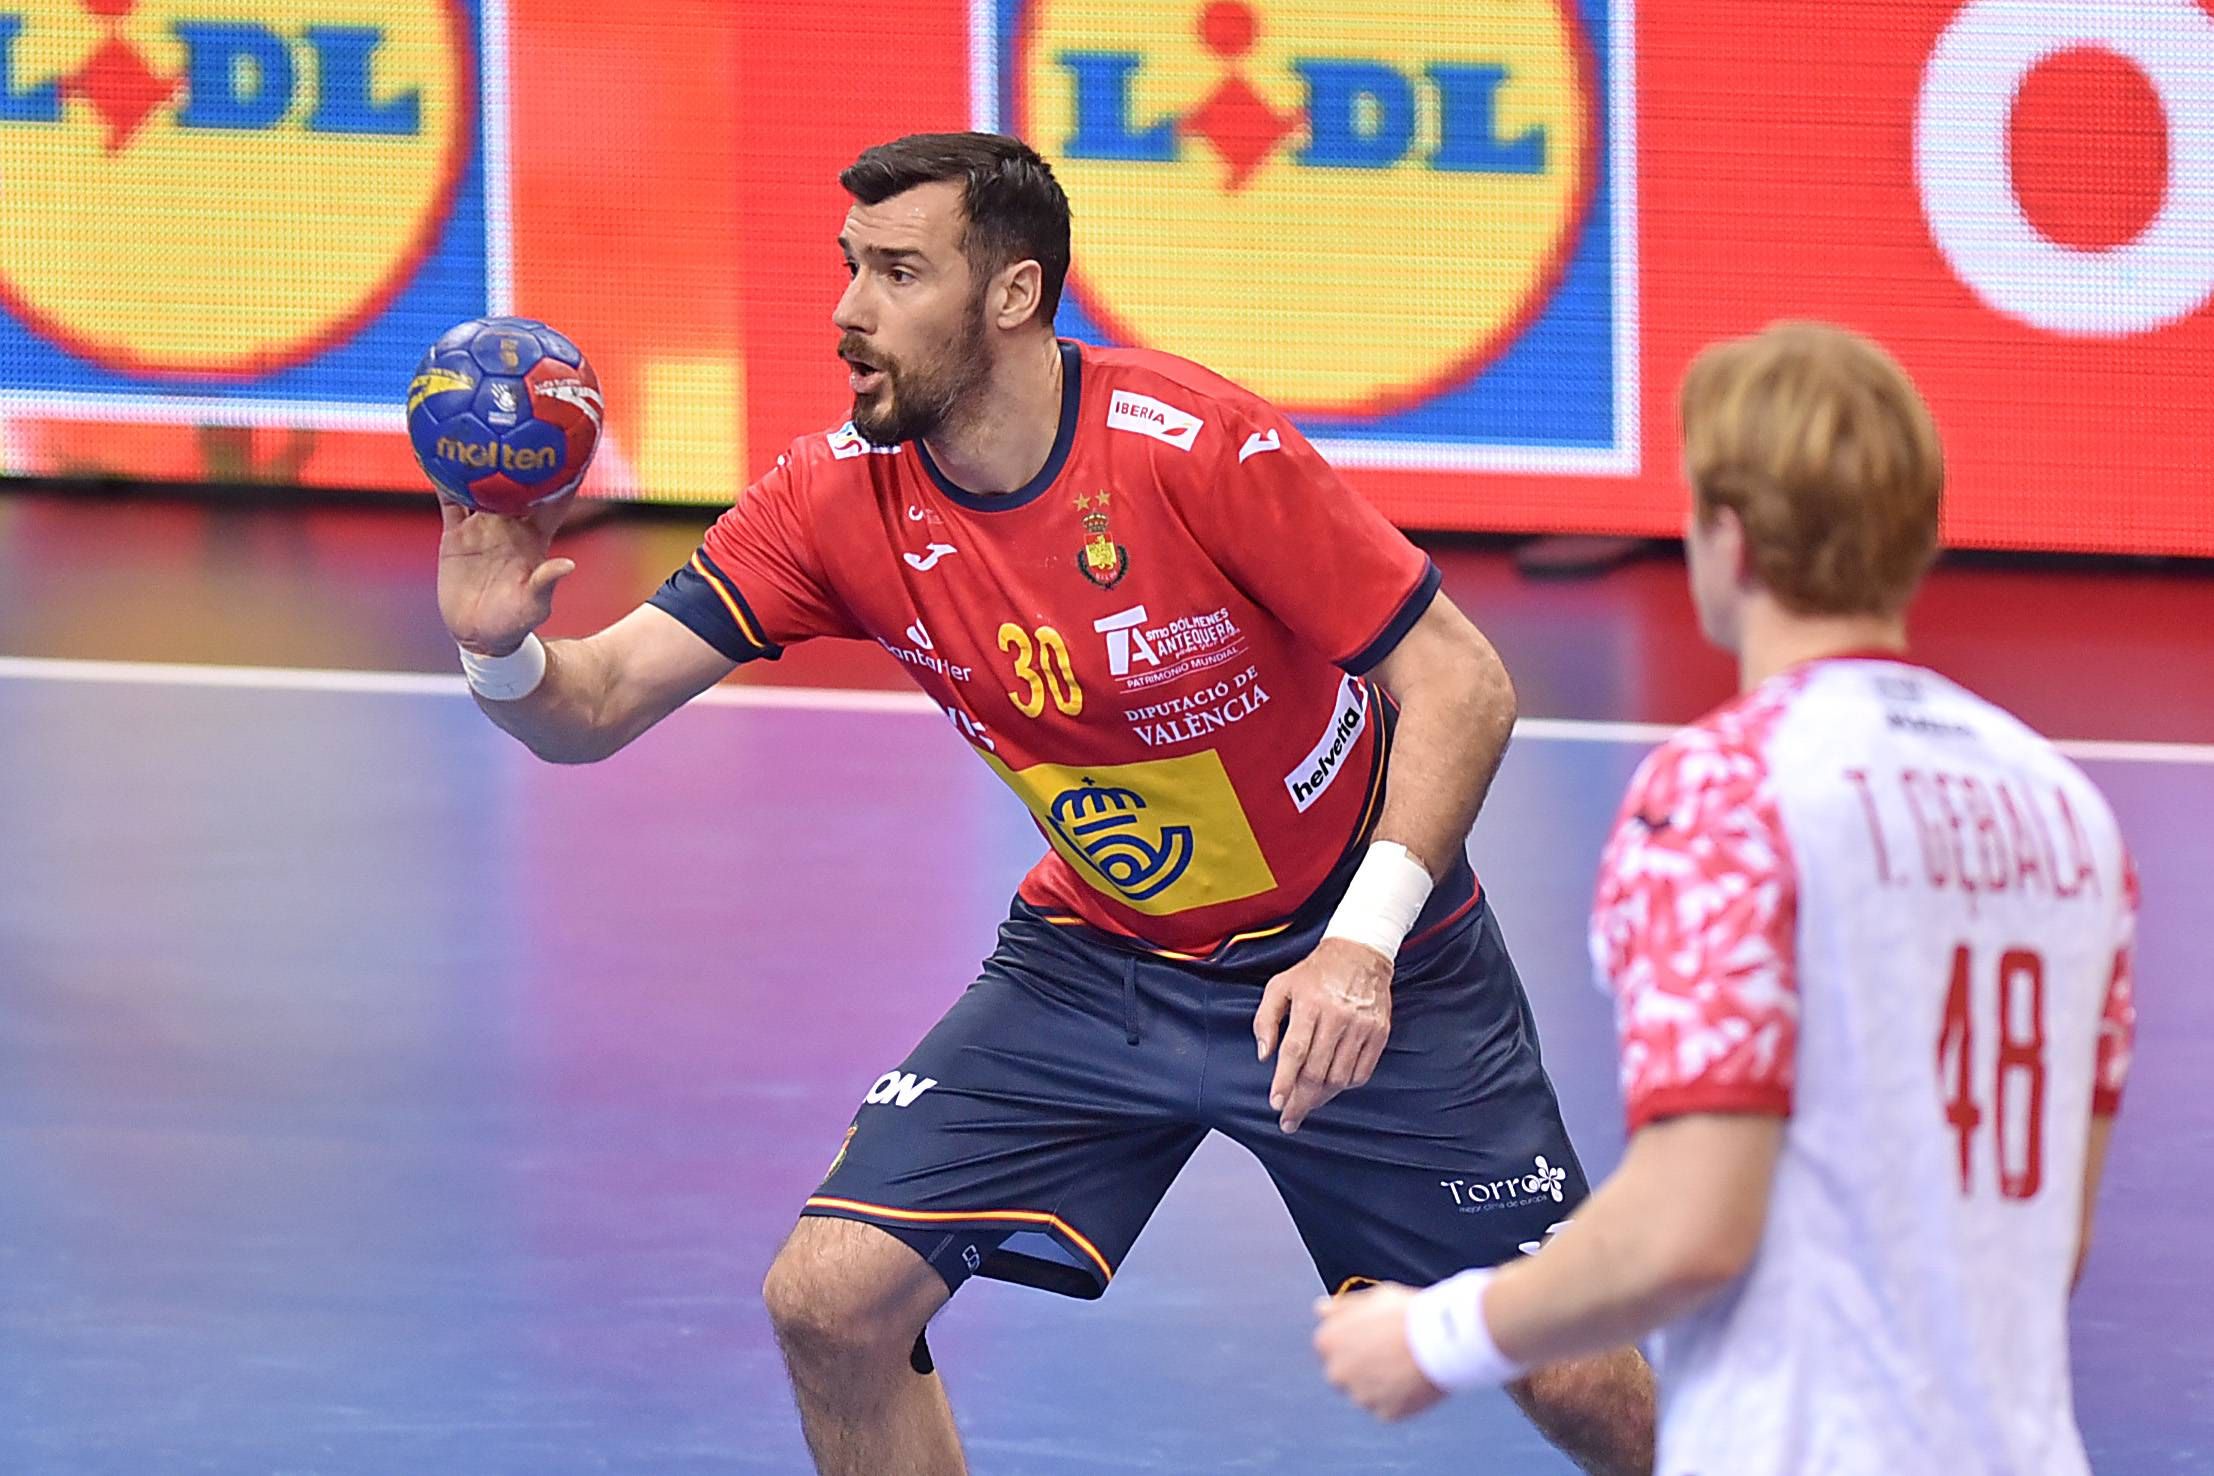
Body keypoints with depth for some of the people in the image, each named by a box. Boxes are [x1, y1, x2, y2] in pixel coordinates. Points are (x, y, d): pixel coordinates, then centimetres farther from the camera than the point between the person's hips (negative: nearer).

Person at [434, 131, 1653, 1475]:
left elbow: (1458, 682, -21)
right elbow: (597, 707, -11)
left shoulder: (1196, 445, -24)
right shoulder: (839, 498, -11)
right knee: (831, 1301, -10)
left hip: (1351, 960, -4)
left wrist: (1360, 943, -31)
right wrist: (504, 652, -35)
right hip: (1097, 958, 4)